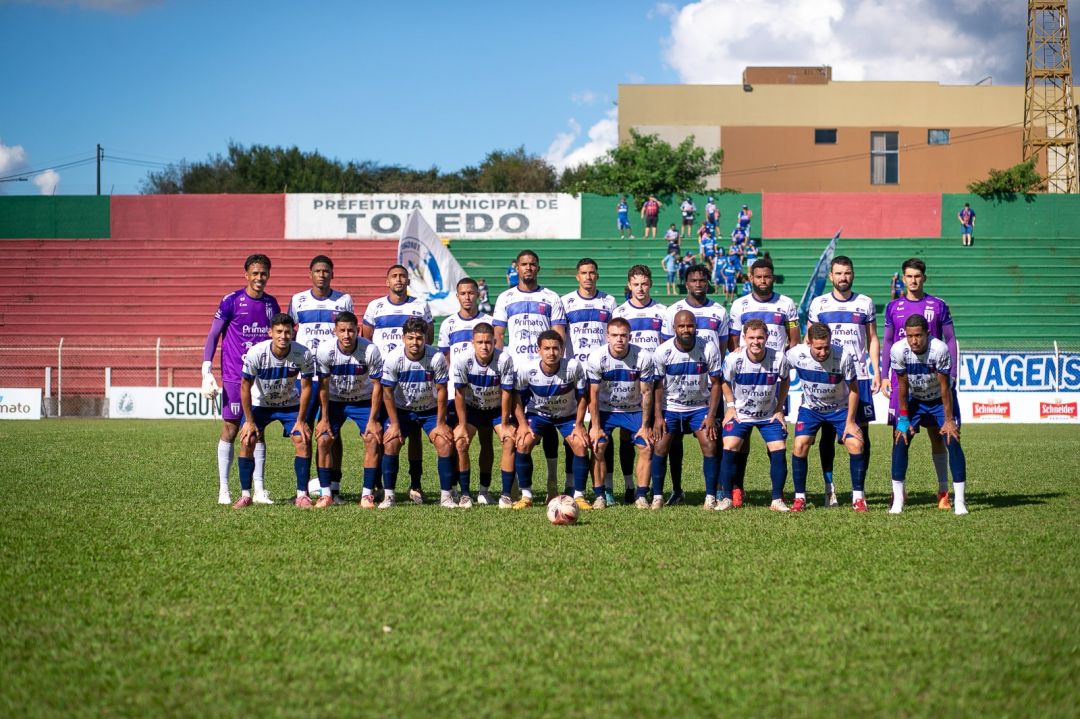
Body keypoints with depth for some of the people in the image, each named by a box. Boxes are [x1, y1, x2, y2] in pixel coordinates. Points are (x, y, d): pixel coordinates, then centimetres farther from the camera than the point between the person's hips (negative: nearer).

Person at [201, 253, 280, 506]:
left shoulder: (271, 303, 9)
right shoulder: (231, 301, -5)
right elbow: (213, 336, -3)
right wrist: (207, 373, -11)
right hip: (234, 376, -4)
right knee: (230, 429, -2)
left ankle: (259, 490, 9)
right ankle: (223, 489, 3)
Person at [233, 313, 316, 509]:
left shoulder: (303, 354, -25)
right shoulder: (256, 353, -28)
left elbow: (306, 386, -12)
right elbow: (245, 386, -17)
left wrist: (300, 420, -11)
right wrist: (249, 421, -15)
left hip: (290, 404, 1)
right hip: (260, 403, 0)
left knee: (303, 440, -14)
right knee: (247, 441, -14)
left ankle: (302, 495, -3)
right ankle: (245, 495, -3)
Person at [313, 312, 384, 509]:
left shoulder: (370, 350, -25)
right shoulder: (324, 350, -22)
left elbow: (377, 386, -16)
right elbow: (323, 386, -11)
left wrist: (373, 420, -16)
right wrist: (324, 418, -11)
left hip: (363, 400, -1)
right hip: (334, 400, 1)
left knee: (373, 439, -17)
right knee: (323, 440, -13)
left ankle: (367, 494, -9)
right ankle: (327, 493, -2)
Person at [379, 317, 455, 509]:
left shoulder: (437, 358, -22)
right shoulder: (393, 358, -20)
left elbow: (441, 391, -13)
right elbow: (388, 392, -12)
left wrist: (440, 424, -12)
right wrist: (394, 424, -13)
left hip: (430, 410, 0)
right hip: (401, 409, 0)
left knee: (445, 443, -15)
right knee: (390, 443, -18)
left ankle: (446, 496, -3)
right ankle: (388, 496, -8)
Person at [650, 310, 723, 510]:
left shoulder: (709, 348, -14)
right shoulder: (663, 351, -13)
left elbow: (715, 383, -7)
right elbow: (658, 385, -4)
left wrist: (711, 415, -13)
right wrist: (658, 416, -10)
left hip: (700, 406, 0)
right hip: (670, 407, 0)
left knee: (710, 446, -14)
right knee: (660, 448, -9)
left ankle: (711, 497, -5)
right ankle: (657, 496, 3)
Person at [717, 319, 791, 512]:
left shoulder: (779, 359, -19)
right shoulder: (733, 359, -21)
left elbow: (785, 380, 2)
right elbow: (725, 382, 0)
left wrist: (779, 409, 0)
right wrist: (730, 406, -6)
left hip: (769, 415, 1)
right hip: (739, 413, -1)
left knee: (779, 451, -9)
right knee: (729, 449, -15)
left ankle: (777, 500, 3)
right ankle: (727, 498, -2)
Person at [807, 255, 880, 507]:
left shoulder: (865, 304, 8)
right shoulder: (818, 304, 6)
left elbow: (872, 339, 11)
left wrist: (876, 371, 1)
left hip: (859, 376, 1)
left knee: (862, 431, -2)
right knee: (828, 431, -1)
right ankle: (829, 488, 4)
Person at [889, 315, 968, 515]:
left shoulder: (940, 349, -32)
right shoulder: (898, 350, -25)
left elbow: (945, 387, -23)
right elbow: (902, 386, -13)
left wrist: (948, 420, -19)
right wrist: (903, 419, -11)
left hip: (940, 399, -2)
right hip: (914, 399, 2)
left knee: (952, 441, -14)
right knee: (900, 440, -10)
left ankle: (959, 500, -7)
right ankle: (898, 499, -3)